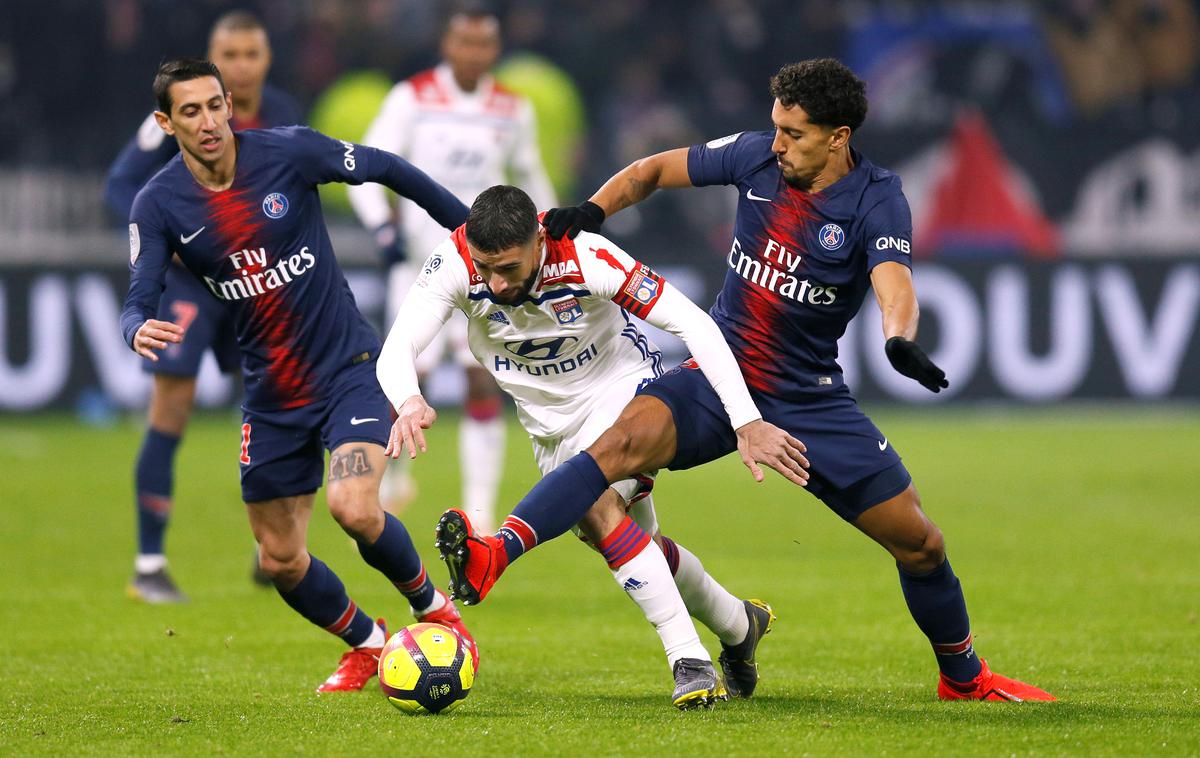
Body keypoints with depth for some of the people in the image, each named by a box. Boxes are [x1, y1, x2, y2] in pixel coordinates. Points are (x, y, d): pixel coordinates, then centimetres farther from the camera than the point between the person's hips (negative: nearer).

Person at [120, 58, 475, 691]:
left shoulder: (288, 151, -13)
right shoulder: (158, 205, -8)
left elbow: (387, 169, 1)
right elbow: (138, 303, -13)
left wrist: (469, 226, 8)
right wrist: (139, 330, -38)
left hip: (349, 366, -3)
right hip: (271, 394, 3)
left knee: (354, 508, -26)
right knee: (280, 560, 6)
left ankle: (432, 608, 3)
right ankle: (367, 643, 35)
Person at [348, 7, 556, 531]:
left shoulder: (512, 112, 4)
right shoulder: (412, 99, -6)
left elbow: (530, 181, 20)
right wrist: (385, 228, -23)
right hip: (421, 263, -2)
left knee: (484, 385, -7)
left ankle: (479, 518, -3)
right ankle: (392, 475, 23)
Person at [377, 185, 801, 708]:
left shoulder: (585, 258, -32)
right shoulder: (454, 263, -25)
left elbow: (694, 325, -28)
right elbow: (396, 349, -32)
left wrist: (747, 420, -36)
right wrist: (409, 402, -56)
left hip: (622, 390, -5)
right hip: (549, 423, 5)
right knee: (634, 544, 13)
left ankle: (690, 661, -23)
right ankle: (740, 625, 39)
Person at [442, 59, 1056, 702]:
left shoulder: (877, 202, -13)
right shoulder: (755, 157, -4)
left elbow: (894, 287, -31)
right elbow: (653, 171, 9)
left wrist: (900, 339, -54)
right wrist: (593, 209, -11)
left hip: (812, 399, 0)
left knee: (919, 543, 2)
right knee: (627, 439, -30)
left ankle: (963, 676, 29)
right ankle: (490, 560, -42)